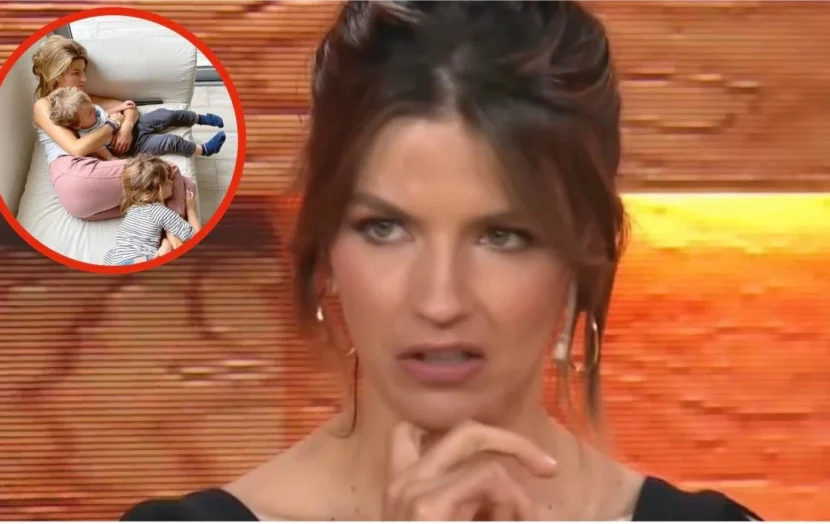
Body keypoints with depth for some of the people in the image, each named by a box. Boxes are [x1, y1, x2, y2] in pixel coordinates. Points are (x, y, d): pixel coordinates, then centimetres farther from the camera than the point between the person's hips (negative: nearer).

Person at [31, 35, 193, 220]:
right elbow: (77, 148, -7)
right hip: (73, 177, -8)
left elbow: (130, 108, 32)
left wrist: (126, 126, 8)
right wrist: (114, 124, 5)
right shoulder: (44, 106, 8)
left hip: (93, 176, 8)